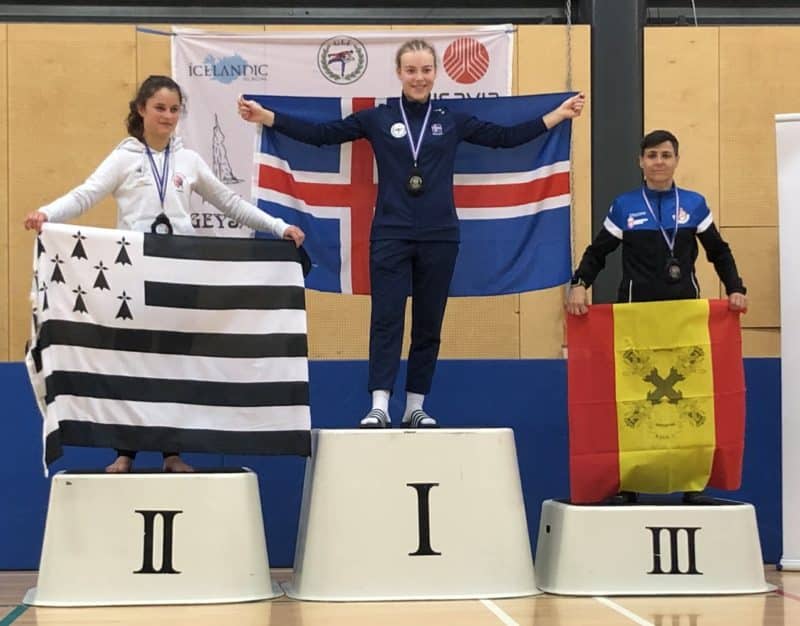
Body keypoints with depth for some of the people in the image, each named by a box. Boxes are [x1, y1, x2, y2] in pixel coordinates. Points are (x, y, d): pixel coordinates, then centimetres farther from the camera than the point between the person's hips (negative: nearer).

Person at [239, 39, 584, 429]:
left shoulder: (452, 120, 8)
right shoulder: (377, 119, 4)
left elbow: (505, 137, 13)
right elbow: (321, 134, 3)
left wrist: (558, 115, 10)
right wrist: (266, 117, -2)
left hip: (439, 237, 2)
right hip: (390, 236, -2)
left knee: (429, 324, 6)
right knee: (386, 319, -8)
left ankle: (415, 408, 13)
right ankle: (379, 406, -11)